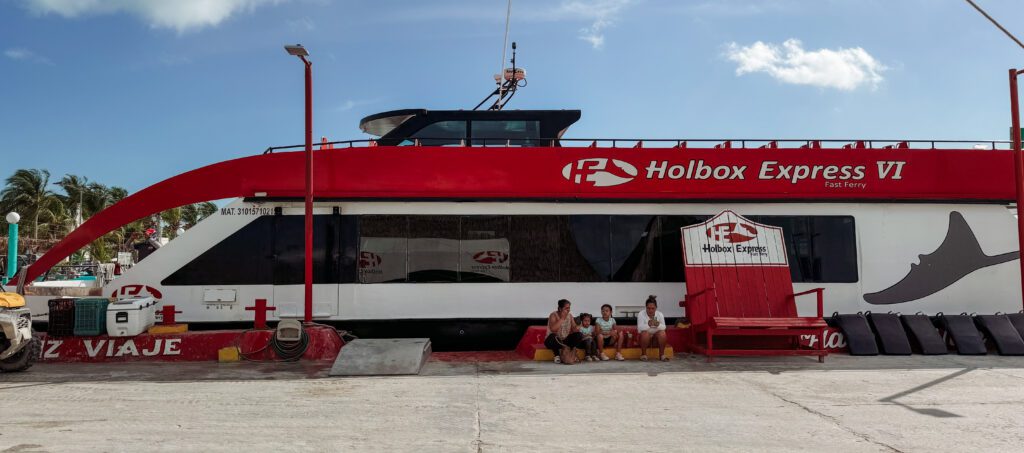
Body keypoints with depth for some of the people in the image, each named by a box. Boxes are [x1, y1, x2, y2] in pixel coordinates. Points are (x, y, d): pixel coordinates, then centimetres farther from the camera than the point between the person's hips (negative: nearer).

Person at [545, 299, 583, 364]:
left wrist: (576, 328, -24)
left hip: (565, 340, 5)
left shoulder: (570, 315, 1)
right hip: (554, 341, -5)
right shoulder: (553, 315, -16)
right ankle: (557, 355, -19)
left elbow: (574, 328, 1)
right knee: (552, 336, -39)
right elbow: (553, 329, -32)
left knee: (579, 335, -16)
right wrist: (562, 318, -27)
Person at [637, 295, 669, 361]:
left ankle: (662, 354, -14)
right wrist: (648, 325, -43)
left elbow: (663, 327, -12)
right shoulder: (641, 314, -12)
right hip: (645, 337, -2)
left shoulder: (660, 314, -4)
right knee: (645, 333, -34)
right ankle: (643, 354, -17)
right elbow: (639, 328, -23)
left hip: (656, 338, 2)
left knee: (662, 333, -28)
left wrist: (658, 325, -35)